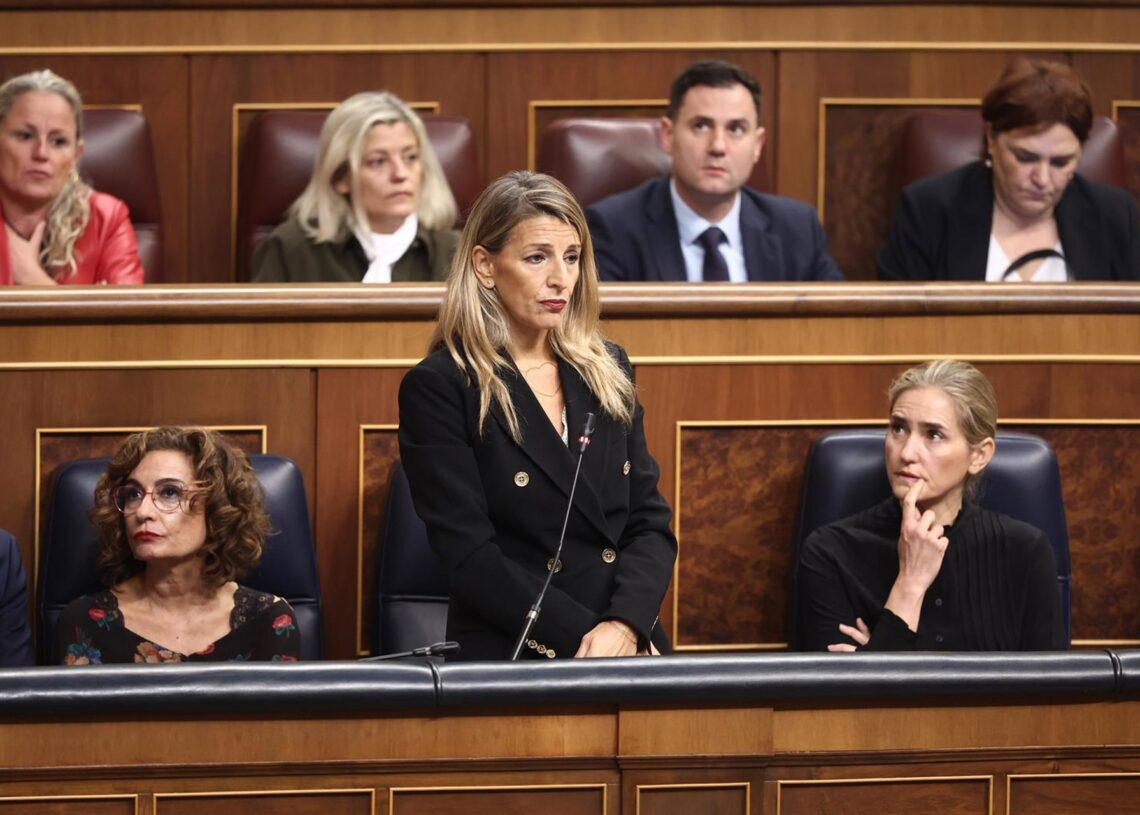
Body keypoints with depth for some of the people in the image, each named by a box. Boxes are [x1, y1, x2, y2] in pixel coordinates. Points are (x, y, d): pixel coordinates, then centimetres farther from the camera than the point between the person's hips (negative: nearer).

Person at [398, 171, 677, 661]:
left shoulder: (608, 371, 15)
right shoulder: (437, 389, -2)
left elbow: (651, 523, 10)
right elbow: (472, 558, -8)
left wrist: (623, 628, -8)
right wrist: (587, 639, -15)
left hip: (631, 647, 5)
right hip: (511, 658, -4)